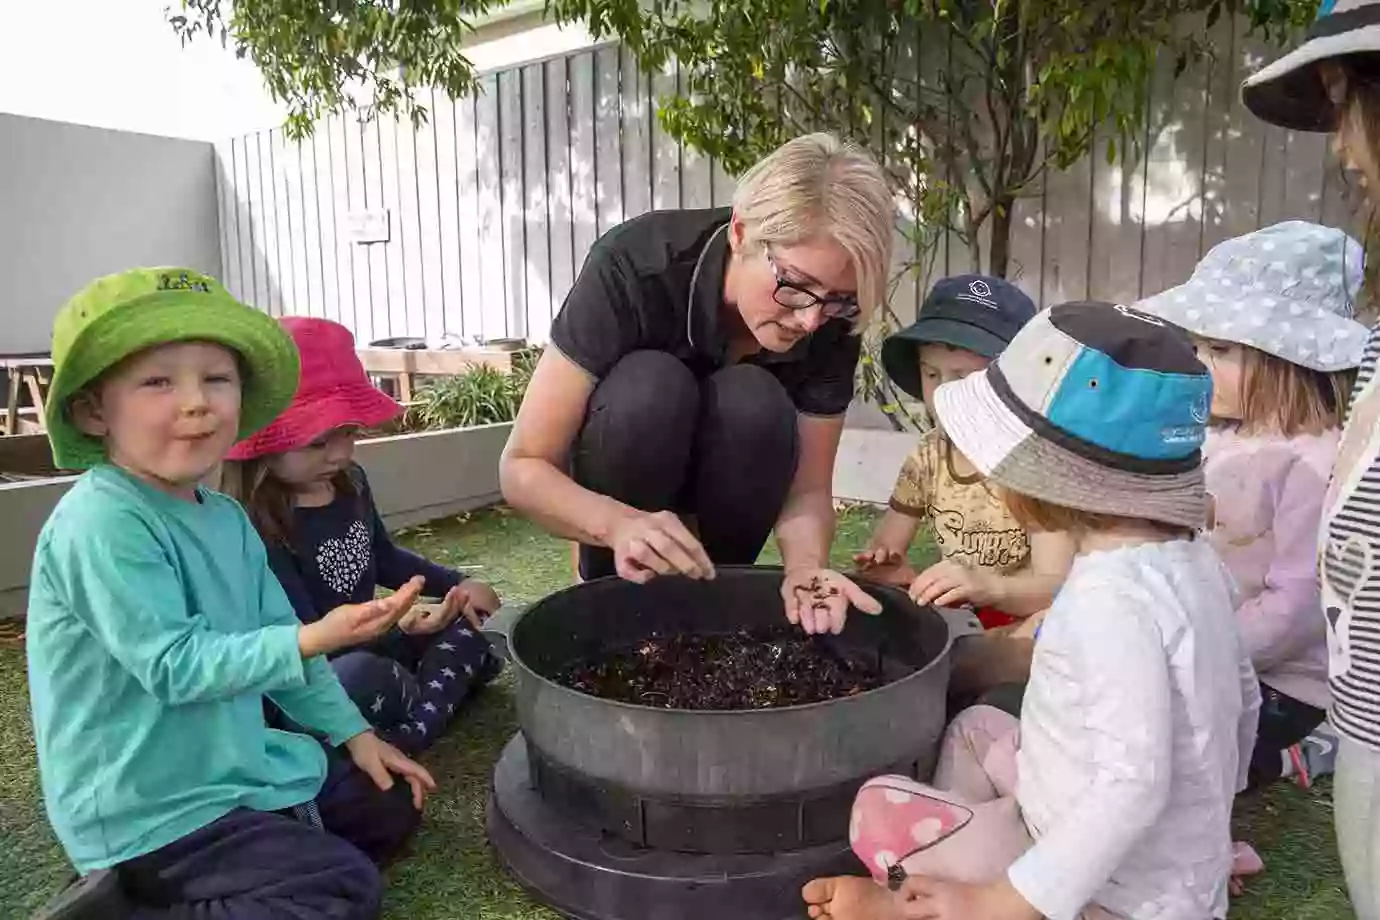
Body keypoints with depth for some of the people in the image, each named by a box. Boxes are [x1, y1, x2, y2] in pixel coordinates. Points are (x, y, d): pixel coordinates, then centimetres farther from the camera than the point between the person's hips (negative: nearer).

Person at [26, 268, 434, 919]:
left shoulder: (224, 517, 4)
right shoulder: (103, 525, -24)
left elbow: (273, 638, 10)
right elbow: (174, 665, -25)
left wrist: (351, 732, 9)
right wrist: (314, 639, -34)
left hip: (234, 764, 9)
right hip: (146, 809, -9)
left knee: (390, 806, 15)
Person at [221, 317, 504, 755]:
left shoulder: (349, 480, 0)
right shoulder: (254, 530, -25)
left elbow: (384, 559, 17)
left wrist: (459, 584, 8)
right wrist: (397, 627, -36)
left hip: (372, 643, 9)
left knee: (474, 618, 2)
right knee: (363, 677, -39)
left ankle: (411, 733, -17)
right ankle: (446, 691, -6)